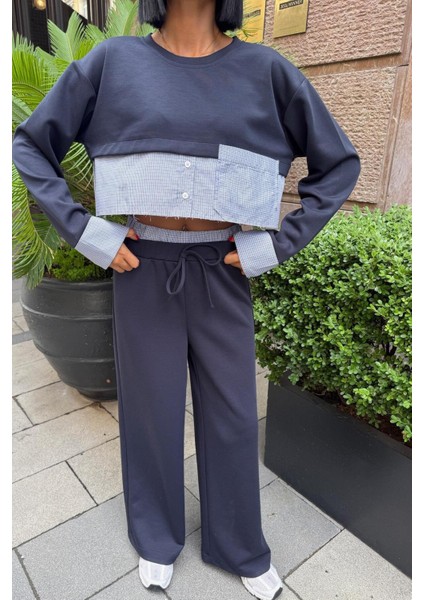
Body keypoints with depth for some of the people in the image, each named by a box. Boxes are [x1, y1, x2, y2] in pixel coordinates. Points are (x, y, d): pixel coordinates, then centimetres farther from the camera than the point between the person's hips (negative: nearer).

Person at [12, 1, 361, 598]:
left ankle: (240, 546, 42)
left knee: (231, 415, 13)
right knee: (152, 409, 14)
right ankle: (158, 536, 44)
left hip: (221, 275, 1)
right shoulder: (113, 62, -2)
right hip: (144, 272, 0)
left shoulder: (265, 70, -1)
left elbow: (339, 163, 5)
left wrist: (278, 245, -5)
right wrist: (84, 232, -8)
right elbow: (30, 146, 5)